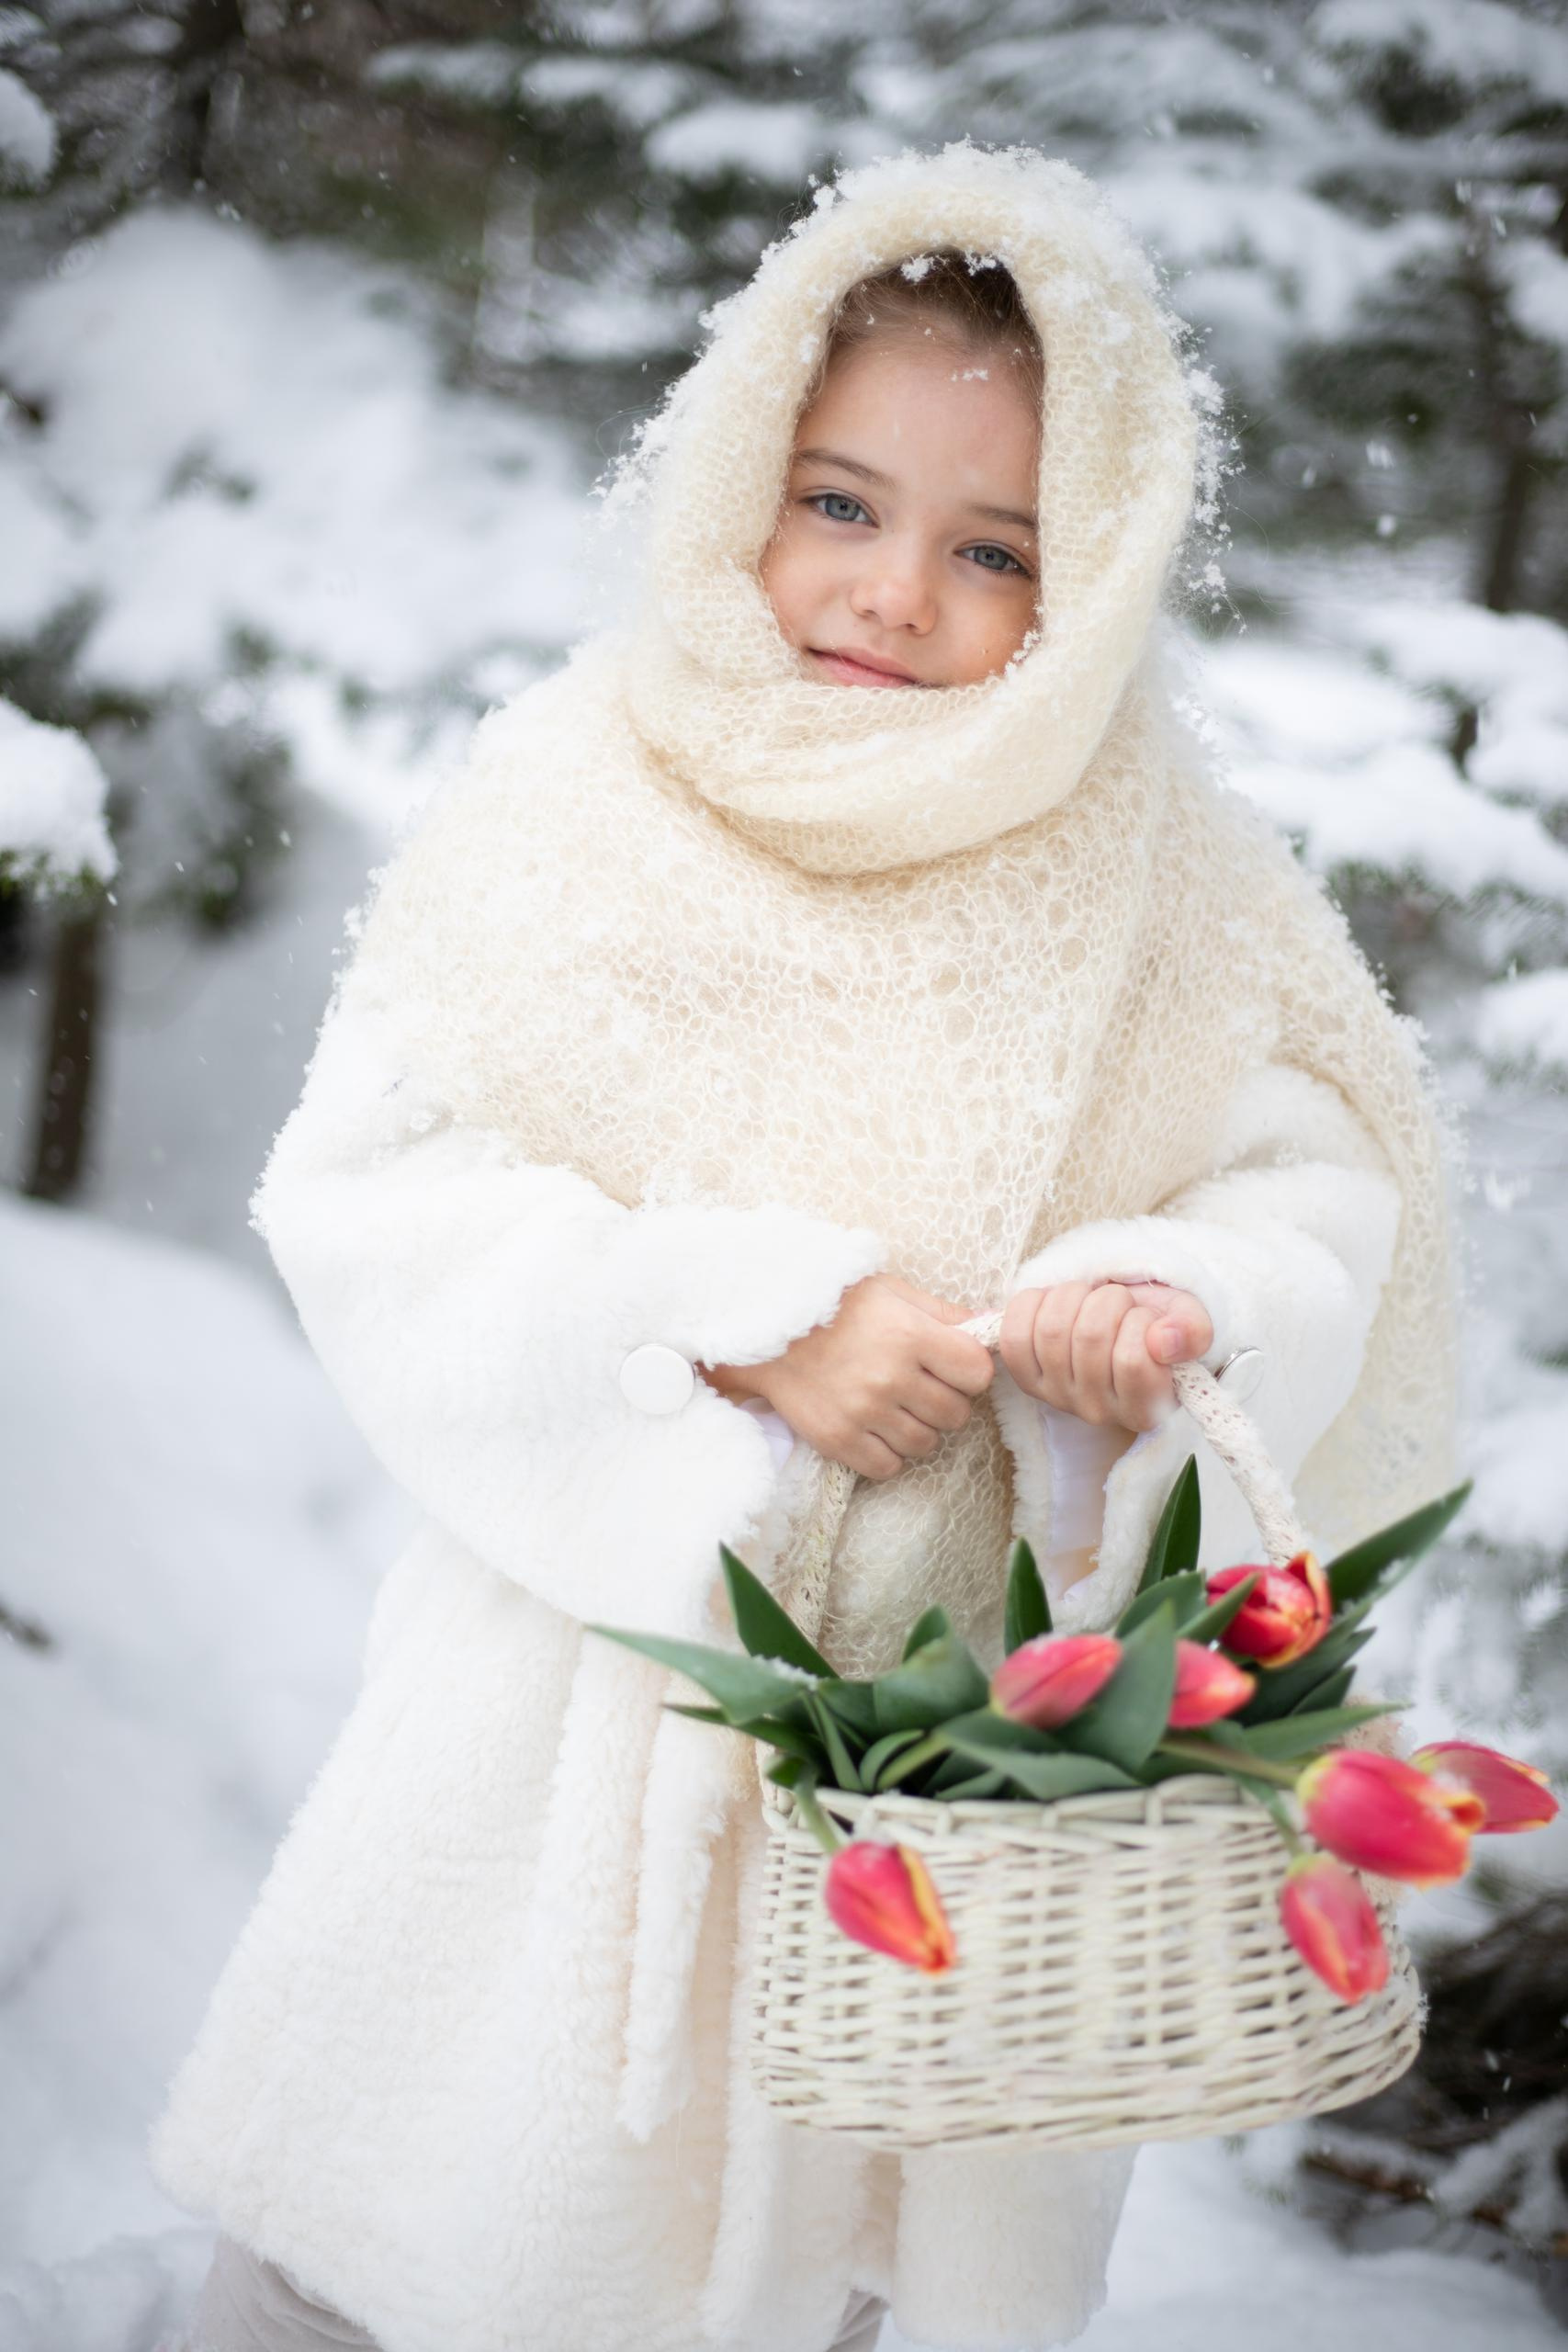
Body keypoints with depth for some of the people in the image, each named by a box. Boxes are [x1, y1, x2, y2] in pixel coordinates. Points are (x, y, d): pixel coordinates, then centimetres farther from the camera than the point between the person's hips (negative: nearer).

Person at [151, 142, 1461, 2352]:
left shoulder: (1157, 882, -3)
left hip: (970, 1718, 2)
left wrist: (1169, 1297, -22)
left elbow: (1315, 1183, 0)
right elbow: (373, 1188, -13)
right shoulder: (574, 802, -9)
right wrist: (754, 1315, -23)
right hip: (596, 1673, -1)